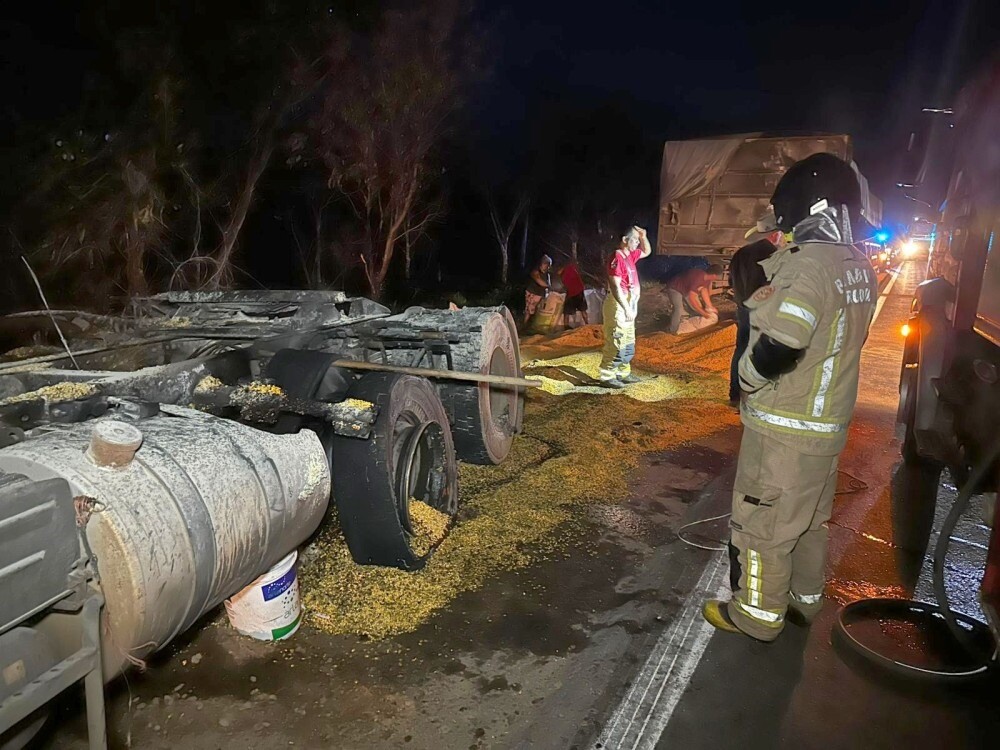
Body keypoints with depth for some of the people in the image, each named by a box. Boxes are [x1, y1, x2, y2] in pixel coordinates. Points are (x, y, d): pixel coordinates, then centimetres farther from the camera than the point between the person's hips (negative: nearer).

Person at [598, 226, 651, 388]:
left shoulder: (630, 255, 12)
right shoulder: (617, 258, -17)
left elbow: (647, 251, 31)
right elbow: (615, 287, -23)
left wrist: (644, 236, 11)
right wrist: (626, 308, -26)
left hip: (628, 304, 10)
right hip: (619, 305, -10)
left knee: (628, 343, 16)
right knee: (615, 342, -8)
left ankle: (623, 373, 25)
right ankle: (607, 377, -3)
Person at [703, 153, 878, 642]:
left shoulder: (808, 265, -23)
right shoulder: (859, 267, 6)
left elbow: (775, 349, -32)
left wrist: (747, 375, -13)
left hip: (786, 425, -9)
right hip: (829, 419, 9)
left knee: (763, 522, 7)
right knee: (810, 519, 22)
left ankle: (757, 614, 22)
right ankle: (804, 600, 38)